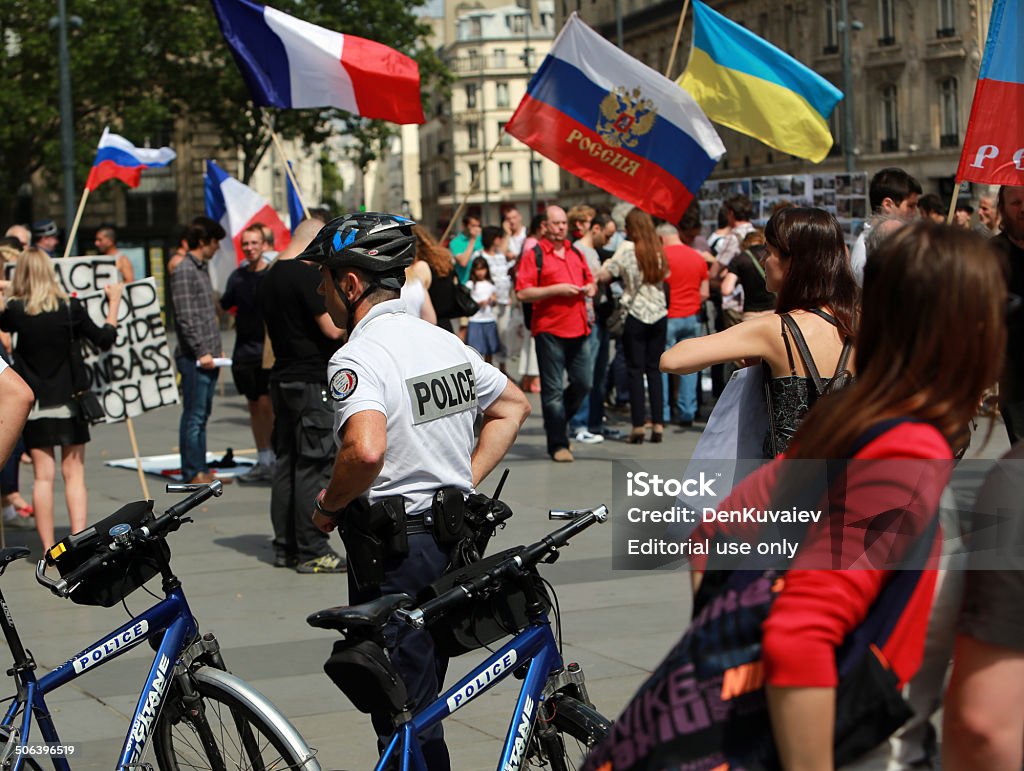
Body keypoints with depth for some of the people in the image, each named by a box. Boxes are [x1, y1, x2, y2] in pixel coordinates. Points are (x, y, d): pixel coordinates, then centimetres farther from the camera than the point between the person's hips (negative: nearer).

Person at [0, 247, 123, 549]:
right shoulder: (70, 307, -7)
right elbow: (104, 340, -3)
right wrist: (114, 303, 8)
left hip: (34, 403, 0)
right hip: (69, 401, 0)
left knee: (43, 476, 3)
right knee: (74, 475, 5)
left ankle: (48, 548, 2)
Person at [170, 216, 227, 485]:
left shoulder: (202, 267, 18)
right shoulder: (184, 271, -12)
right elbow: (185, 317, -17)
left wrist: (217, 347, 18)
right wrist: (201, 352, -18)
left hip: (208, 355, 9)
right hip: (194, 357, -9)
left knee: (202, 414, 12)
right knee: (194, 415, -6)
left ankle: (201, 469, 16)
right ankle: (192, 472, -2)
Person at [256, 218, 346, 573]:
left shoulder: (268, 279, 12)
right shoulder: (307, 276, -16)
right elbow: (334, 329, -20)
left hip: (282, 380, 9)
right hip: (313, 381, -9)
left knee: (286, 464, 12)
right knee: (313, 467, -6)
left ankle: (285, 547, 17)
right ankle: (312, 552, -4)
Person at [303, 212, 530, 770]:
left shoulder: (356, 357, -17)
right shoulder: (444, 342, 9)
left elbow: (367, 449, -34)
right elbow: (513, 406, 20)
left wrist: (328, 506, -15)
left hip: (394, 551, -8)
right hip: (452, 540, 8)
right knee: (421, 709, 19)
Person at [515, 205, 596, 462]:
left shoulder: (575, 253, 16)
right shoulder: (533, 255, -3)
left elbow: (590, 282, 28)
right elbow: (522, 293, -11)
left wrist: (589, 288, 4)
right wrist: (556, 290, -17)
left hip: (577, 328, 6)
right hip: (549, 329, -6)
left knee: (583, 383, 7)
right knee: (553, 389, -2)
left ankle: (557, 420, 31)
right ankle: (558, 444, 4)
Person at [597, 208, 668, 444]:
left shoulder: (627, 248, -9)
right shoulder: (658, 249, 5)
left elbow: (604, 277, -10)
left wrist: (605, 267, 10)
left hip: (635, 315, -4)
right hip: (659, 314, 4)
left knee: (636, 371, 1)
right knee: (654, 369, 9)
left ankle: (638, 426, -2)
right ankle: (658, 424, 5)